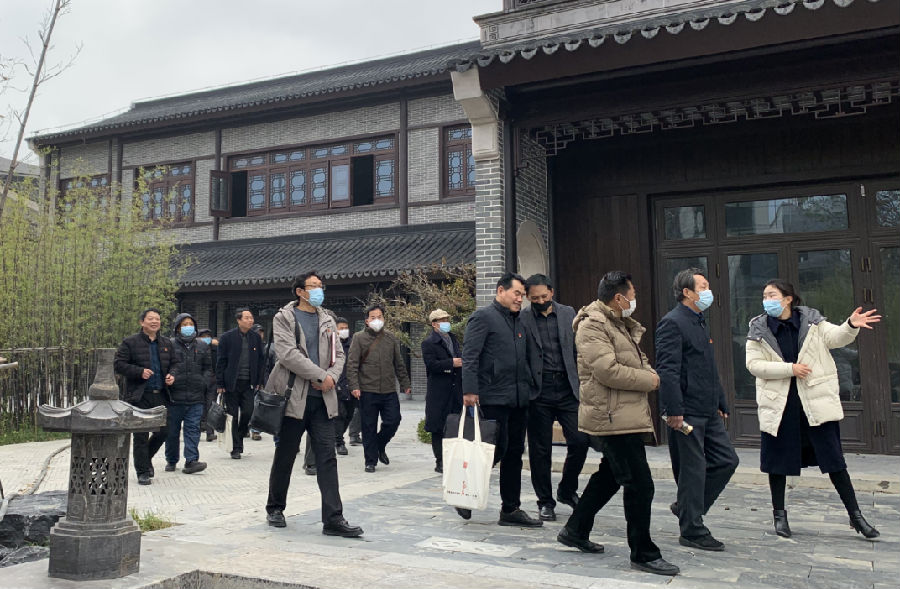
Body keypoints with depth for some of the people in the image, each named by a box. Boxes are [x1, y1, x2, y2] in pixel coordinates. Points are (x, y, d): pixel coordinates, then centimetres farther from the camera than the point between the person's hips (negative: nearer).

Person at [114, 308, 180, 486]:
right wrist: (140, 372, -18)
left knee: (163, 431, 6)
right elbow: (118, 365, -6)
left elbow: (174, 363, 21)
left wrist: (172, 375, 0)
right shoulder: (130, 342, -2)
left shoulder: (166, 343, 13)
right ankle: (142, 472, 10)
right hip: (139, 397, -5)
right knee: (141, 435, 0)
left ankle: (146, 458, 32)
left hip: (160, 396, 5)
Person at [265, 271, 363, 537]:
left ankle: (333, 519, -1)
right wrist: (320, 375, -16)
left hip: (322, 398, 4)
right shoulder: (284, 318, 0)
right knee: (285, 456, 9)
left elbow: (338, 355, 13)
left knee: (327, 458, -1)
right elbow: (288, 353, -14)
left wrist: (331, 377, -8)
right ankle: (275, 508, 29)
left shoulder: (327, 320, 16)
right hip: (294, 396, -4)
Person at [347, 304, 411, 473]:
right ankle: (370, 461, 15)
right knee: (369, 427, 3)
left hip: (389, 391, 3)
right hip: (367, 391, -3)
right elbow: (352, 364, -3)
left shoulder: (391, 339, 13)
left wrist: (405, 384, 16)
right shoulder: (359, 338, 1)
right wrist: (354, 386, -13)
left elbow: (399, 364, 19)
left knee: (393, 421, 0)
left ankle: (380, 446, 28)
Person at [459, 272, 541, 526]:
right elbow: (470, 356, -13)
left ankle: (511, 509, 18)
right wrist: (469, 390, -20)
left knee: (514, 453, 9)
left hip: (518, 400, 8)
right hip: (494, 398, -8)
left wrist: (531, 388, 13)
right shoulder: (483, 317, -5)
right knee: (498, 448, -8)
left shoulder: (519, 321, 18)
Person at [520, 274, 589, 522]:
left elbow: (578, 350, 11)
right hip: (539, 391, -2)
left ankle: (567, 490, 21)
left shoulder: (568, 313, 9)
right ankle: (545, 501, 20)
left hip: (567, 388, 2)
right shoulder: (522, 319, 1)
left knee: (580, 440, -4)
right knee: (540, 449, 4)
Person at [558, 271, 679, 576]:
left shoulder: (621, 325, 18)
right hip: (614, 417, -11)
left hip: (626, 414, 11)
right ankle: (643, 553, 6)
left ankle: (575, 531, 33)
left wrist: (648, 372, 3)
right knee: (640, 485, -7)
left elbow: (638, 359, 26)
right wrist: (648, 380, -12)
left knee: (610, 475, 20)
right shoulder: (592, 325, -15)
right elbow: (607, 370, -23)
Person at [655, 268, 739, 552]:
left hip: (708, 411, 10)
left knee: (727, 460, 11)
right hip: (687, 411, -9)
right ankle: (692, 531, 12)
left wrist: (721, 403, 23)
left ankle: (687, 507, 25)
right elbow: (667, 370, -20)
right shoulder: (672, 323, -12)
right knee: (693, 469, -1)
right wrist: (673, 410, -24)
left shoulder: (700, 322, 19)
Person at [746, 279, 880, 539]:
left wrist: (851, 325, -32)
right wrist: (790, 369, -16)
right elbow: (754, 365, -7)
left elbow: (835, 337, -11)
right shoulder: (759, 330, 1)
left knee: (834, 459, 3)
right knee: (777, 460, 7)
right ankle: (779, 514, 23)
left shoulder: (811, 322, 3)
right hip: (779, 403, 1)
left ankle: (856, 516, 14)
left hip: (816, 401, 0)